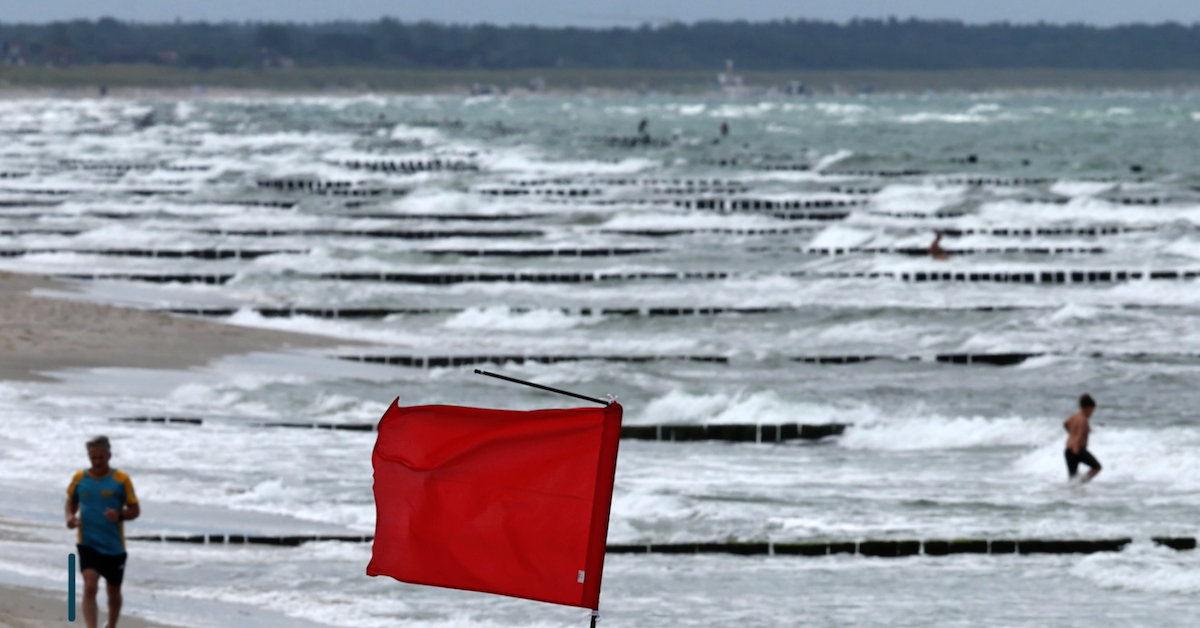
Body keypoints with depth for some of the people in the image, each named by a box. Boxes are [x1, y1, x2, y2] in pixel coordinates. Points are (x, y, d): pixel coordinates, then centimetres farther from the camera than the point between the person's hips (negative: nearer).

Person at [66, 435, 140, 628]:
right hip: (88, 544, 0)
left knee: (114, 592, 15)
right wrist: (70, 516, -5)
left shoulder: (121, 479, -4)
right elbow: (71, 501, 17)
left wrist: (120, 515, -21)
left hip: (114, 546, 1)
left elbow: (135, 510, 1)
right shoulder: (79, 478, 1)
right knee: (90, 586, -20)